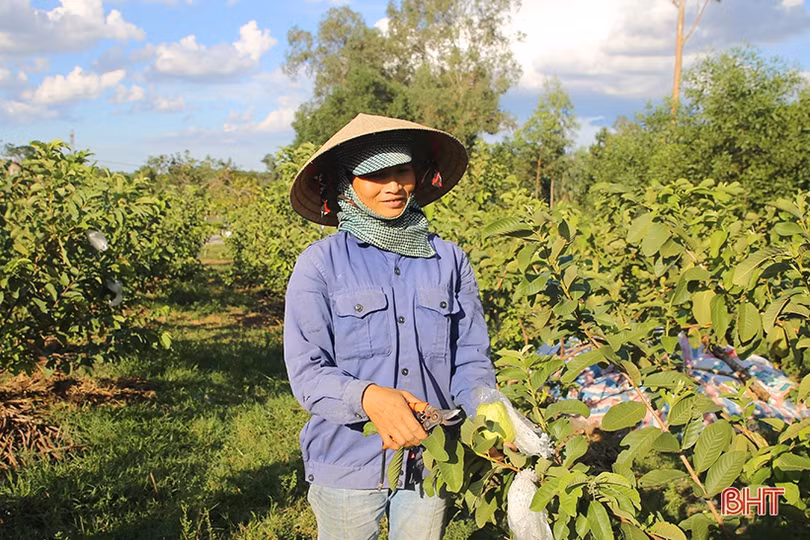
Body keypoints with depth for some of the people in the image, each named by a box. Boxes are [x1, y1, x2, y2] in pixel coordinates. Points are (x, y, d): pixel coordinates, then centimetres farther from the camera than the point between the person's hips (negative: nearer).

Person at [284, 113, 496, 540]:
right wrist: (368, 398, -30)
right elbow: (306, 371, -12)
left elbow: (471, 358, 3)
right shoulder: (320, 264, -7)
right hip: (347, 464, -2)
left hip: (431, 462, 2)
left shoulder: (450, 260, 2)